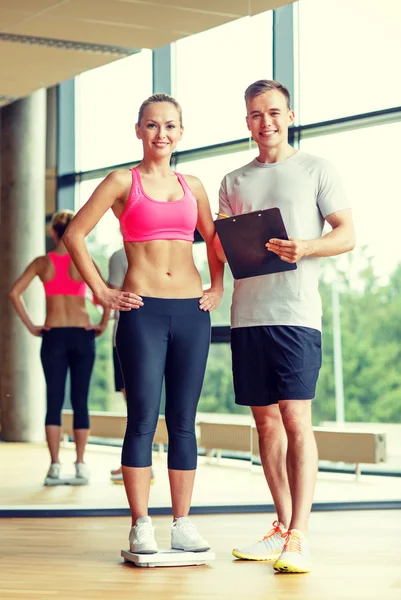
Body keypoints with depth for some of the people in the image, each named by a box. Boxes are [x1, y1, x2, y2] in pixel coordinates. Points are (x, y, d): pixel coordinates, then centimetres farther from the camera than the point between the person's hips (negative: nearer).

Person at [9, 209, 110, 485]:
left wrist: (31, 326, -1)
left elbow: (15, 292, -5)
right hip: (82, 335, -1)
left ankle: (55, 466, 0)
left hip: (53, 336, 1)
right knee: (80, 401, 5)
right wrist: (103, 325, -2)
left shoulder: (43, 262, 1)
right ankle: (81, 465, 4)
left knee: (54, 401, 4)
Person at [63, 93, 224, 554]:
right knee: (143, 419, -4)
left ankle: (182, 524, 10)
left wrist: (217, 288, 14)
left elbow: (214, 240, 27)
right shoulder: (123, 182, 3)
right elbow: (75, 234, 0)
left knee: (183, 421, 5)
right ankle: (141, 526, 1)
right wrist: (102, 291, -3)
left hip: (192, 309, 4)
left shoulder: (192, 186, 14)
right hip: (143, 310, -4)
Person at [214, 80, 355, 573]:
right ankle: (282, 527, 16)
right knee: (265, 420, 7)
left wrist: (306, 247, -18)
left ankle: (299, 537, -12)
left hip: (296, 312, -5)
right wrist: (230, 245, -6)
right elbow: (221, 246, 19)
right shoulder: (235, 181, 18)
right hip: (246, 313, 5)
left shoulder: (315, 170, 6)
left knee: (295, 419, -11)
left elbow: (347, 235, 2)